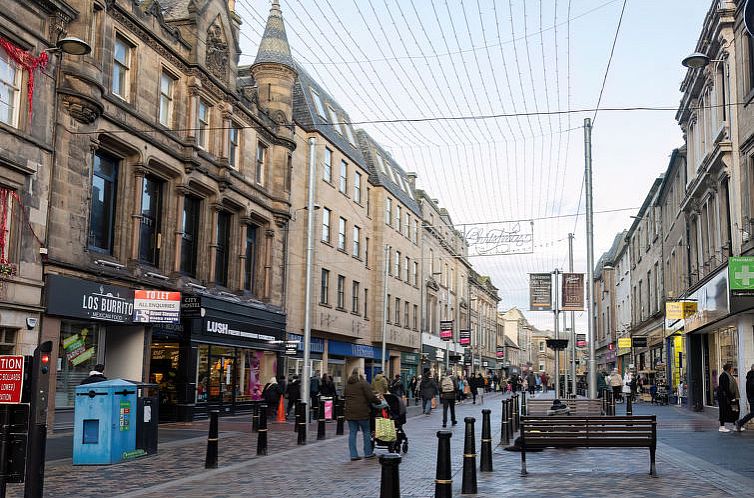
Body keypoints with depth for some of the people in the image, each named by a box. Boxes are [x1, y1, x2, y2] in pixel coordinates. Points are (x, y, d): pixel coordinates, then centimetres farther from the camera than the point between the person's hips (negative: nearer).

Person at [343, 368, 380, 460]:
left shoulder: (347, 384, 12)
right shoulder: (363, 383, -7)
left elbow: (344, 396, 18)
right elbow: (370, 396, -12)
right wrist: (378, 401, 3)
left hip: (349, 412, 5)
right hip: (361, 411, -5)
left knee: (352, 433, 6)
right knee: (366, 432, 8)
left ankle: (353, 455, 4)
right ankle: (368, 453, 14)